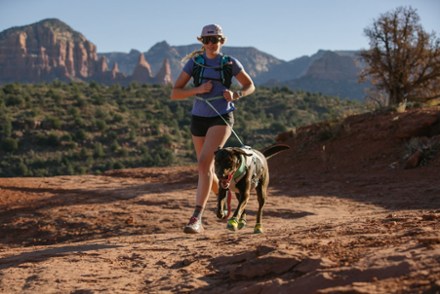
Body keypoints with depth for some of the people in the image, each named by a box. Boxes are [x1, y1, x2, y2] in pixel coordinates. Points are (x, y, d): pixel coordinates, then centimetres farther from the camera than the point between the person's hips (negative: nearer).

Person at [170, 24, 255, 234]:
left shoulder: (230, 63, -5)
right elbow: (174, 94, -4)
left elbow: (250, 86, 8)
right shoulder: (194, 62, -3)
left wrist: (235, 95, -13)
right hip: (199, 119, 4)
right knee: (208, 169, 16)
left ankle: (196, 218, -26)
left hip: (221, 118, -3)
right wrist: (198, 89, -20)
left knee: (203, 164, -23)